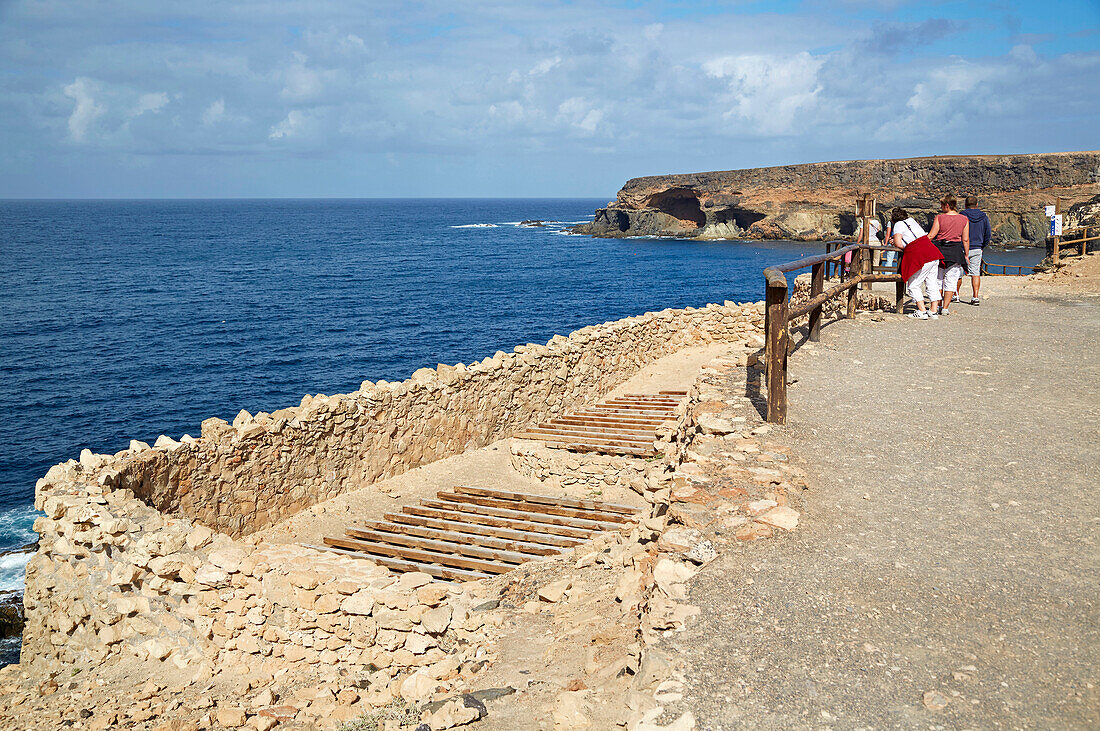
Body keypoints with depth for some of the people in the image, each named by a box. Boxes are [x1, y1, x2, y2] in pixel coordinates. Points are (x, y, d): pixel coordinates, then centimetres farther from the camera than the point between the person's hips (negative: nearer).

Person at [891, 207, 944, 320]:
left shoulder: (898, 224, -2)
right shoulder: (912, 220, 22)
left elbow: (898, 243, -15)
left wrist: (904, 248, 6)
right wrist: (895, 241, 22)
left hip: (921, 258, -8)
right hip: (933, 254, 8)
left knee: (913, 285, 3)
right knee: (932, 284, 12)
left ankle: (922, 312, 0)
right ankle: (934, 311, 16)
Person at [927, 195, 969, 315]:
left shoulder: (939, 218, -5)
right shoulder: (964, 219, 2)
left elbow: (931, 236, -7)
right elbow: (965, 239, 1)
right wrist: (966, 255, 8)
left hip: (939, 249, -1)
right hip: (955, 251, 1)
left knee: (938, 279, 12)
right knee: (950, 280, 5)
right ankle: (945, 308, 2)